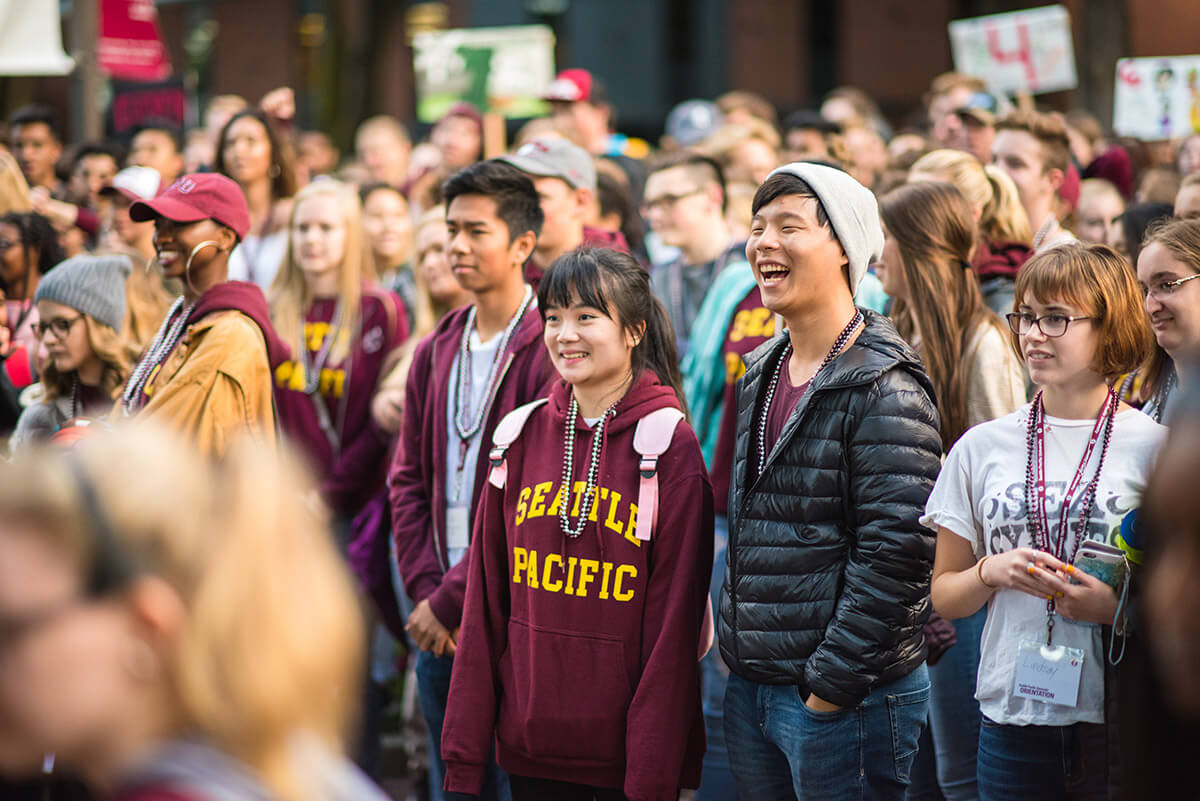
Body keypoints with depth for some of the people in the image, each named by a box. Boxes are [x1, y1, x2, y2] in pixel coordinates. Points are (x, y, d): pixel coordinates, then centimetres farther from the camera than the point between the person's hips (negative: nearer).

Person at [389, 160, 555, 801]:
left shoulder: (550, 351, -10)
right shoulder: (437, 352, 13)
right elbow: (409, 479, 14)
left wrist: (451, 599, -14)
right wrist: (425, 590, 0)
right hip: (438, 621, 7)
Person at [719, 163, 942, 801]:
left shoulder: (886, 391, -15)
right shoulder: (763, 375, 12)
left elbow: (897, 553, -20)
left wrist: (832, 683, -19)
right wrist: (734, 645, 14)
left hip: (848, 699, -8)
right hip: (750, 690, 8)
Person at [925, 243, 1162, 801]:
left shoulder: (1155, 447, 0)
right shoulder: (981, 447, 9)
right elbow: (943, 596, 12)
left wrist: (1117, 607, -15)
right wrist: (991, 572, -8)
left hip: (1120, 720, -2)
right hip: (1011, 713, 2)